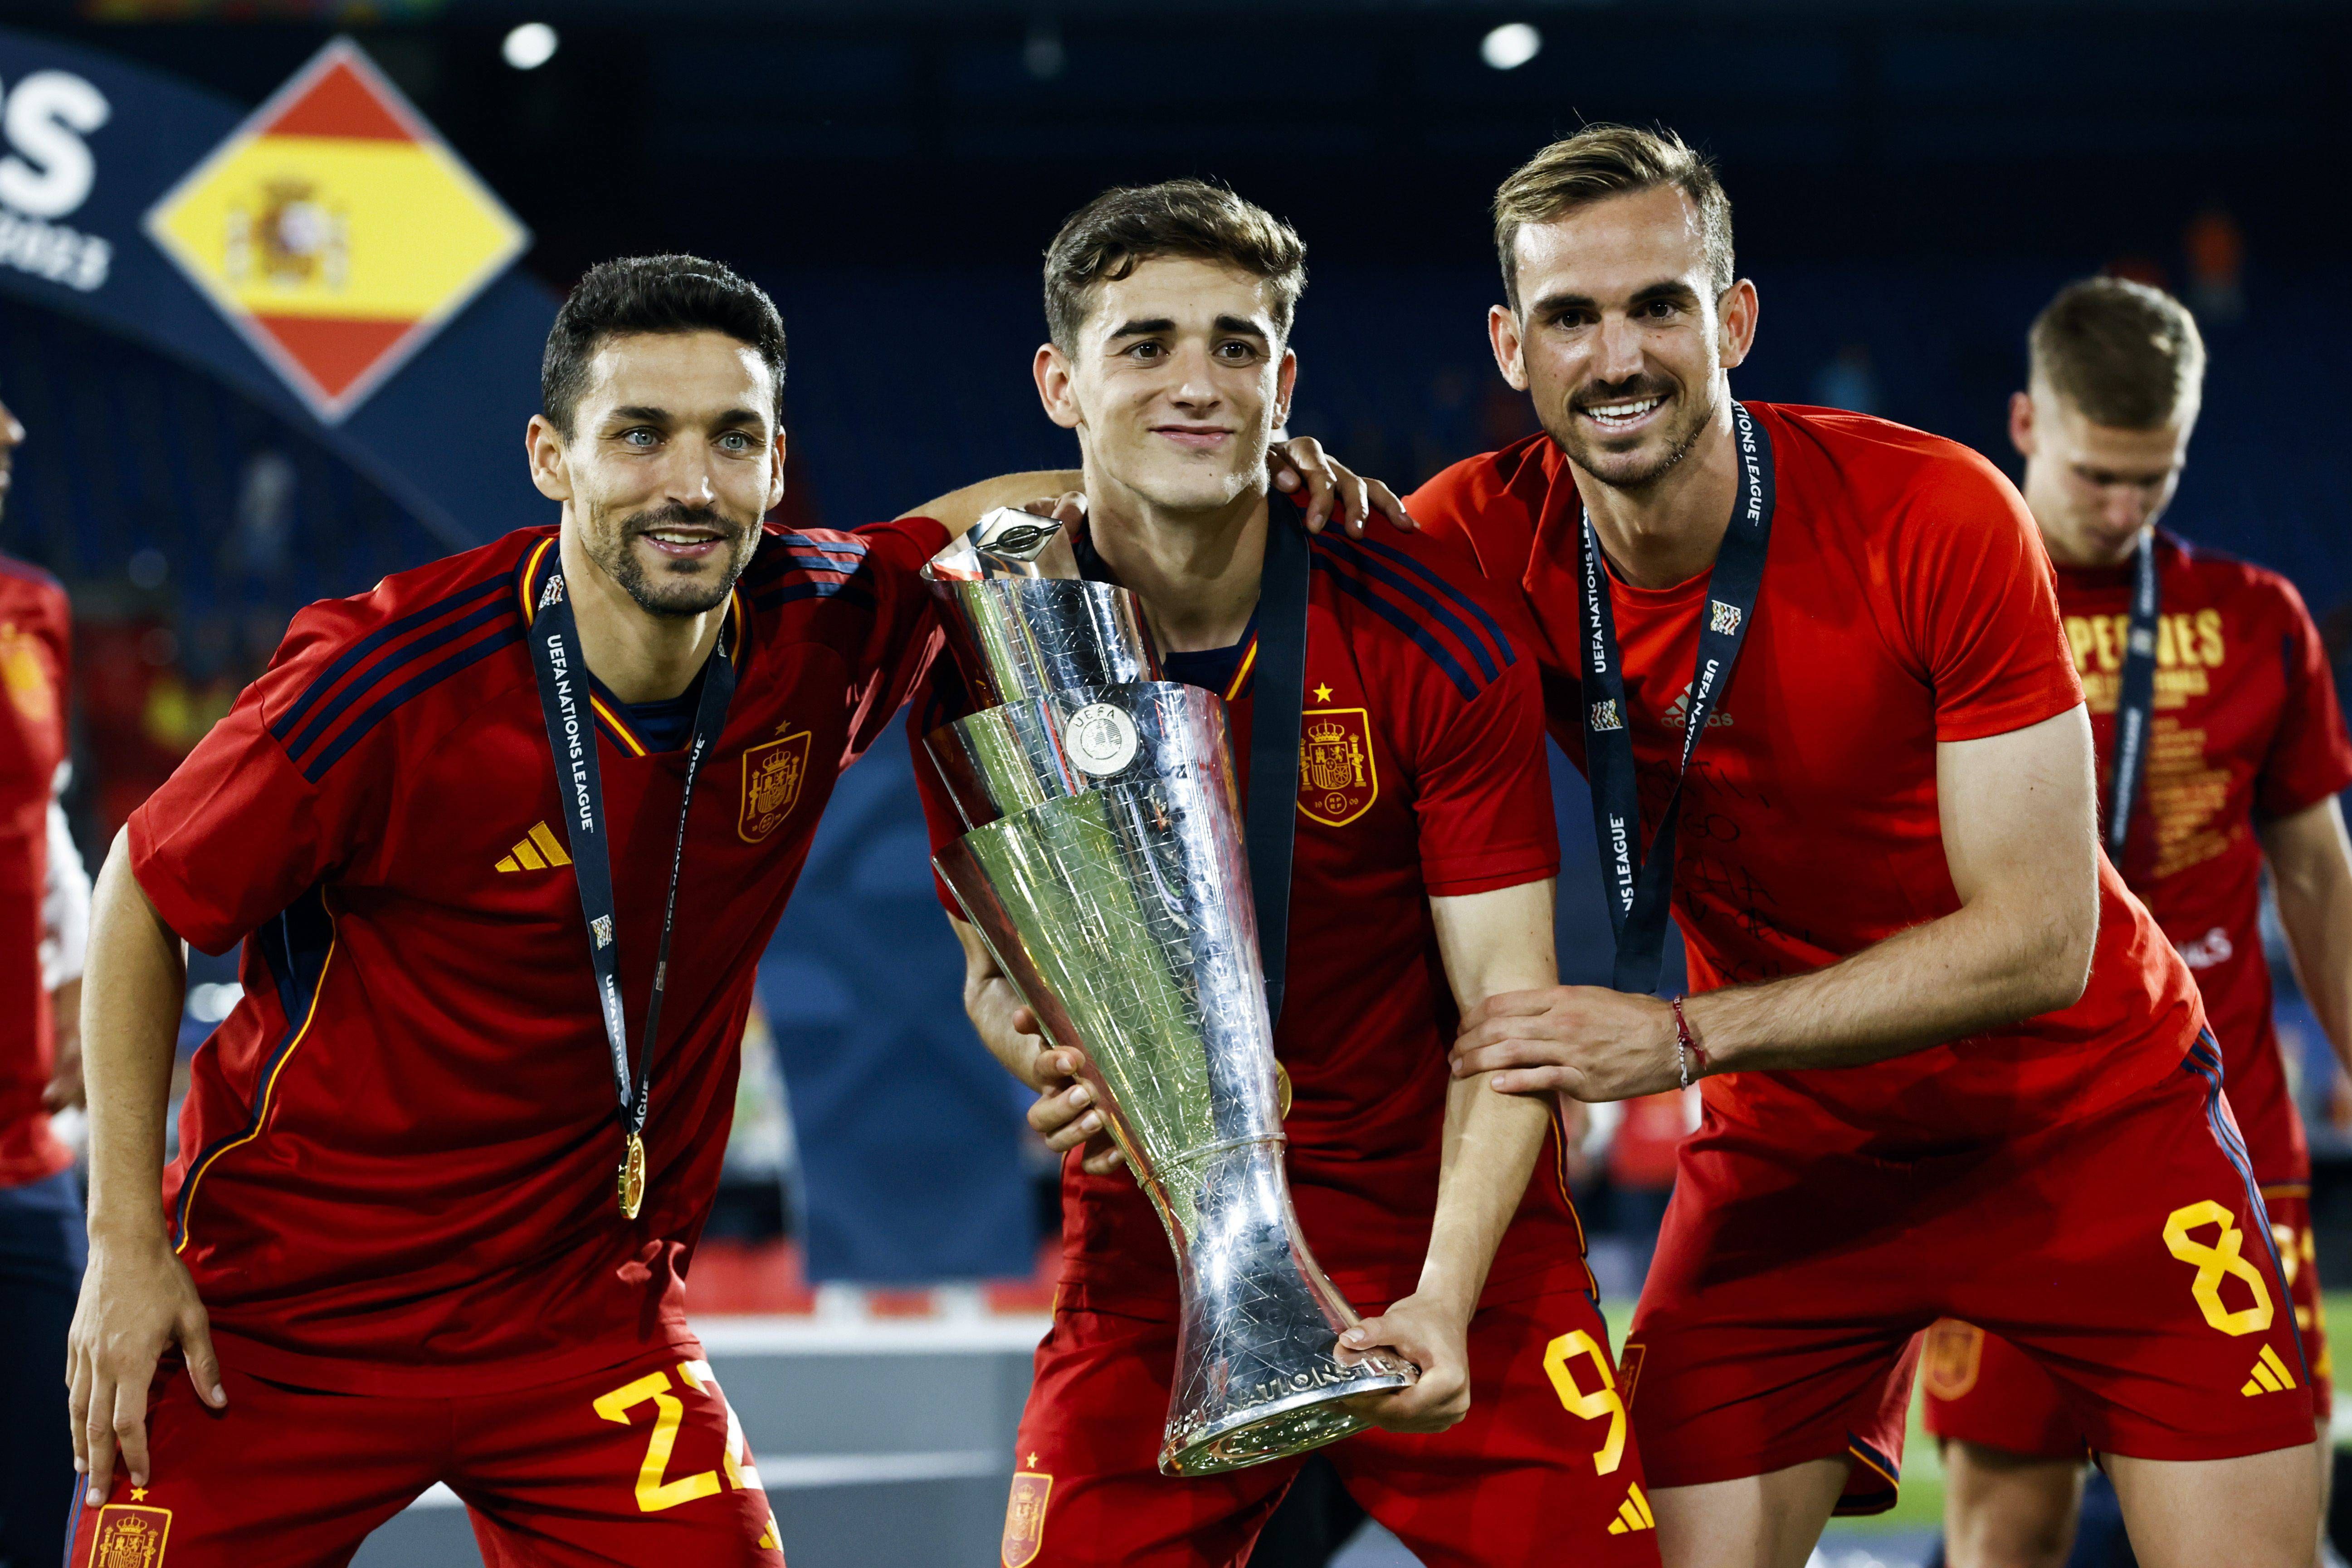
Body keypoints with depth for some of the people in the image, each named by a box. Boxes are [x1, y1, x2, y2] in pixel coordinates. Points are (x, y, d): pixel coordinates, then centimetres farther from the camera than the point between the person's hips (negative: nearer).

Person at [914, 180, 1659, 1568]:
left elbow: (1510, 1010, -13)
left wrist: (1442, 1304, -25)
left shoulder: (1436, 642, -13)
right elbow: (998, 967, 6)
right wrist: (1055, 1054, -19)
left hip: (1450, 1251, -1)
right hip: (1149, 1261, 1)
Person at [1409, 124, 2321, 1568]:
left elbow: (2041, 938, -23)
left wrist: (1684, 1038, -30)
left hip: (2085, 1113, -2)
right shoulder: (1489, 541, -13)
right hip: (1792, 1149, 2)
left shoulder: (1937, 515, -22)